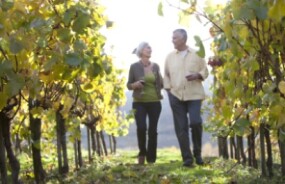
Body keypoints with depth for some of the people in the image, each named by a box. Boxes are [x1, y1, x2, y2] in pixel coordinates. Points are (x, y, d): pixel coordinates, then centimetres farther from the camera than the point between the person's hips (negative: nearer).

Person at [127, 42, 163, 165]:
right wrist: (135, 85, -16)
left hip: (155, 102, 3)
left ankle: (151, 159, 8)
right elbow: (128, 85, 4)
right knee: (141, 127, -19)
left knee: (153, 130, 0)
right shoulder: (134, 67, 0)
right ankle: (142, 152, 5)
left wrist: (161, 79, -6)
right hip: (139, 102, -3)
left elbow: (161, 85, 14)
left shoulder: (155, 66, 9)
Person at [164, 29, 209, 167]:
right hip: (176, 96, 3)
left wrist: (196, 75, -14)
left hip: (194, 95, -2)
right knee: (181, 127, 0)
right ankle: (187, 158, 5)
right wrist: (168, 89, 5)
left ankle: (197, 153, 7)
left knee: (195, 122, -15)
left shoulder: (196, 54, 4)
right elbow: (166, 75, 16)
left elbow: (205, 71, 6)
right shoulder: (170, 57, 11)